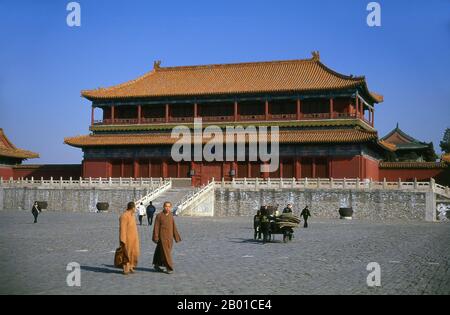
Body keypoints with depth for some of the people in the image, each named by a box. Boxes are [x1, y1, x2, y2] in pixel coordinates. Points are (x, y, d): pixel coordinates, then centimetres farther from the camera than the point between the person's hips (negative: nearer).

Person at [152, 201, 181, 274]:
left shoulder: (171, 216, 6)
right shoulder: (159, 216, -9)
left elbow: (173, 227, 8)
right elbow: (156, 227, -9)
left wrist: (176, 237, 6)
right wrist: (155, 238, -12)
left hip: (169, 237, 5)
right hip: (162, 237, -5)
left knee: (160, 251, 14)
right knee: (165, 252, -7)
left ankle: (156, 265, 28)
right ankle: (168, 268, -4)